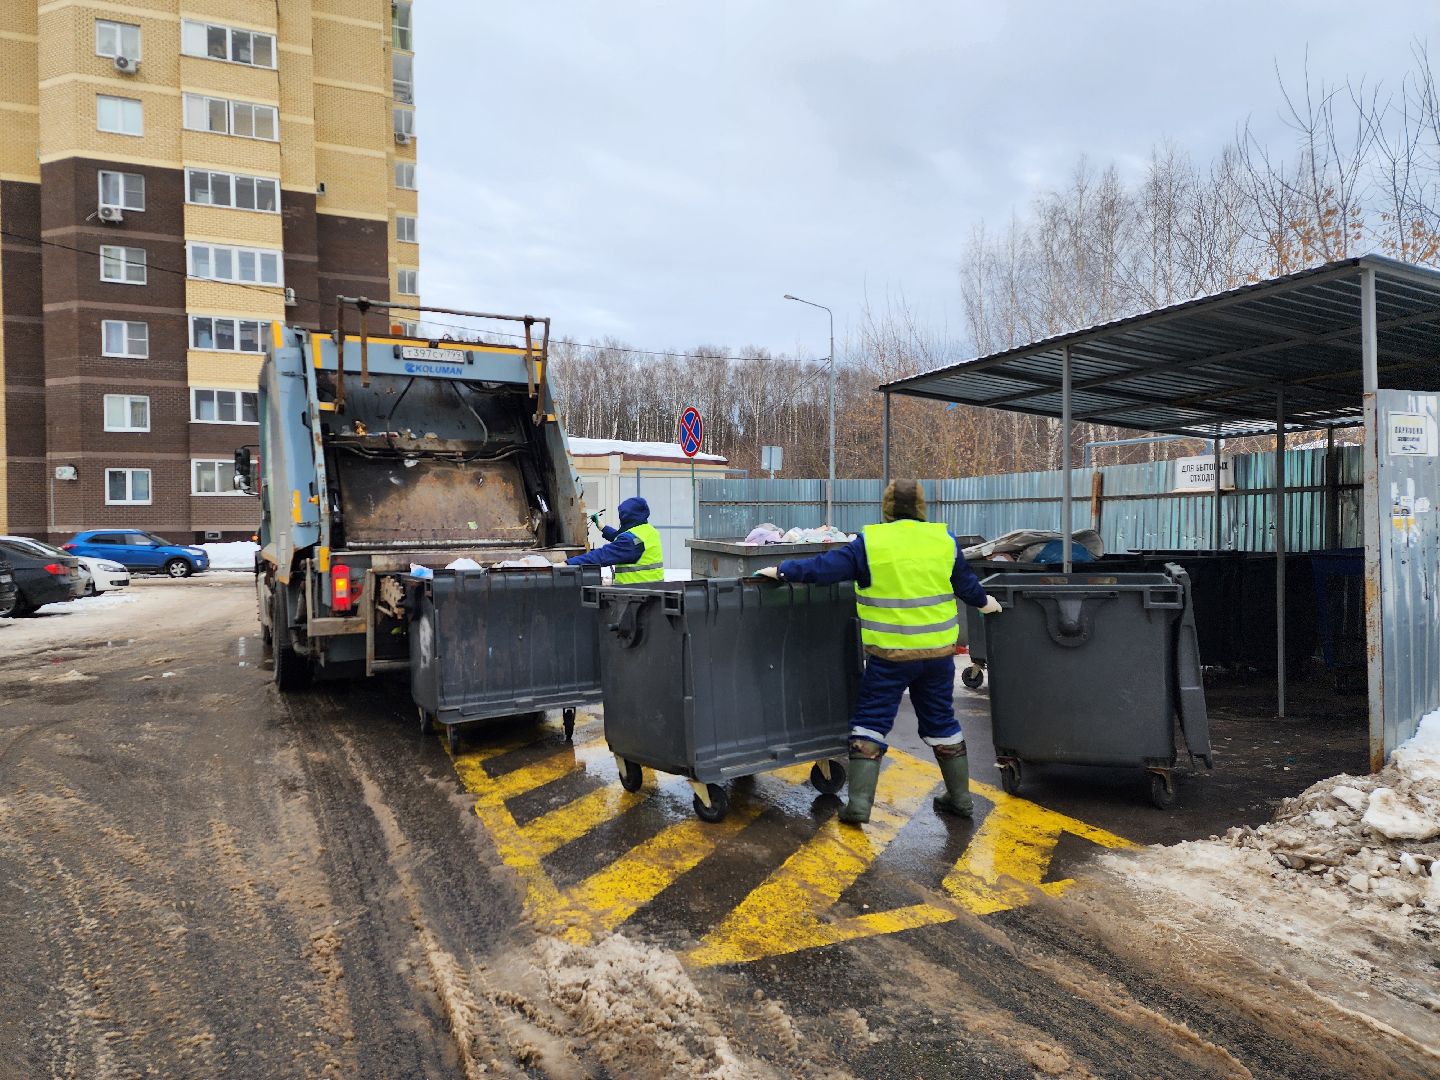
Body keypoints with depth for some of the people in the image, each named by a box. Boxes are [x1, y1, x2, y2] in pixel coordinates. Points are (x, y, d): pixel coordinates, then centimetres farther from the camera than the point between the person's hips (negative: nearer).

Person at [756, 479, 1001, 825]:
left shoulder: (870, 541, -8)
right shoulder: (944, 539, 2)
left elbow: (824, 568, -9)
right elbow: (967, 583, 14)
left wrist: (782, 571, 3)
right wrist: (984, 602, 34)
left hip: (890, 655, -4)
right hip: (939, 651, 4)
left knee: (871, 721, 6)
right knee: (941, 721, 18)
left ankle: (859, 802, 1)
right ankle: (960, 798, 28)